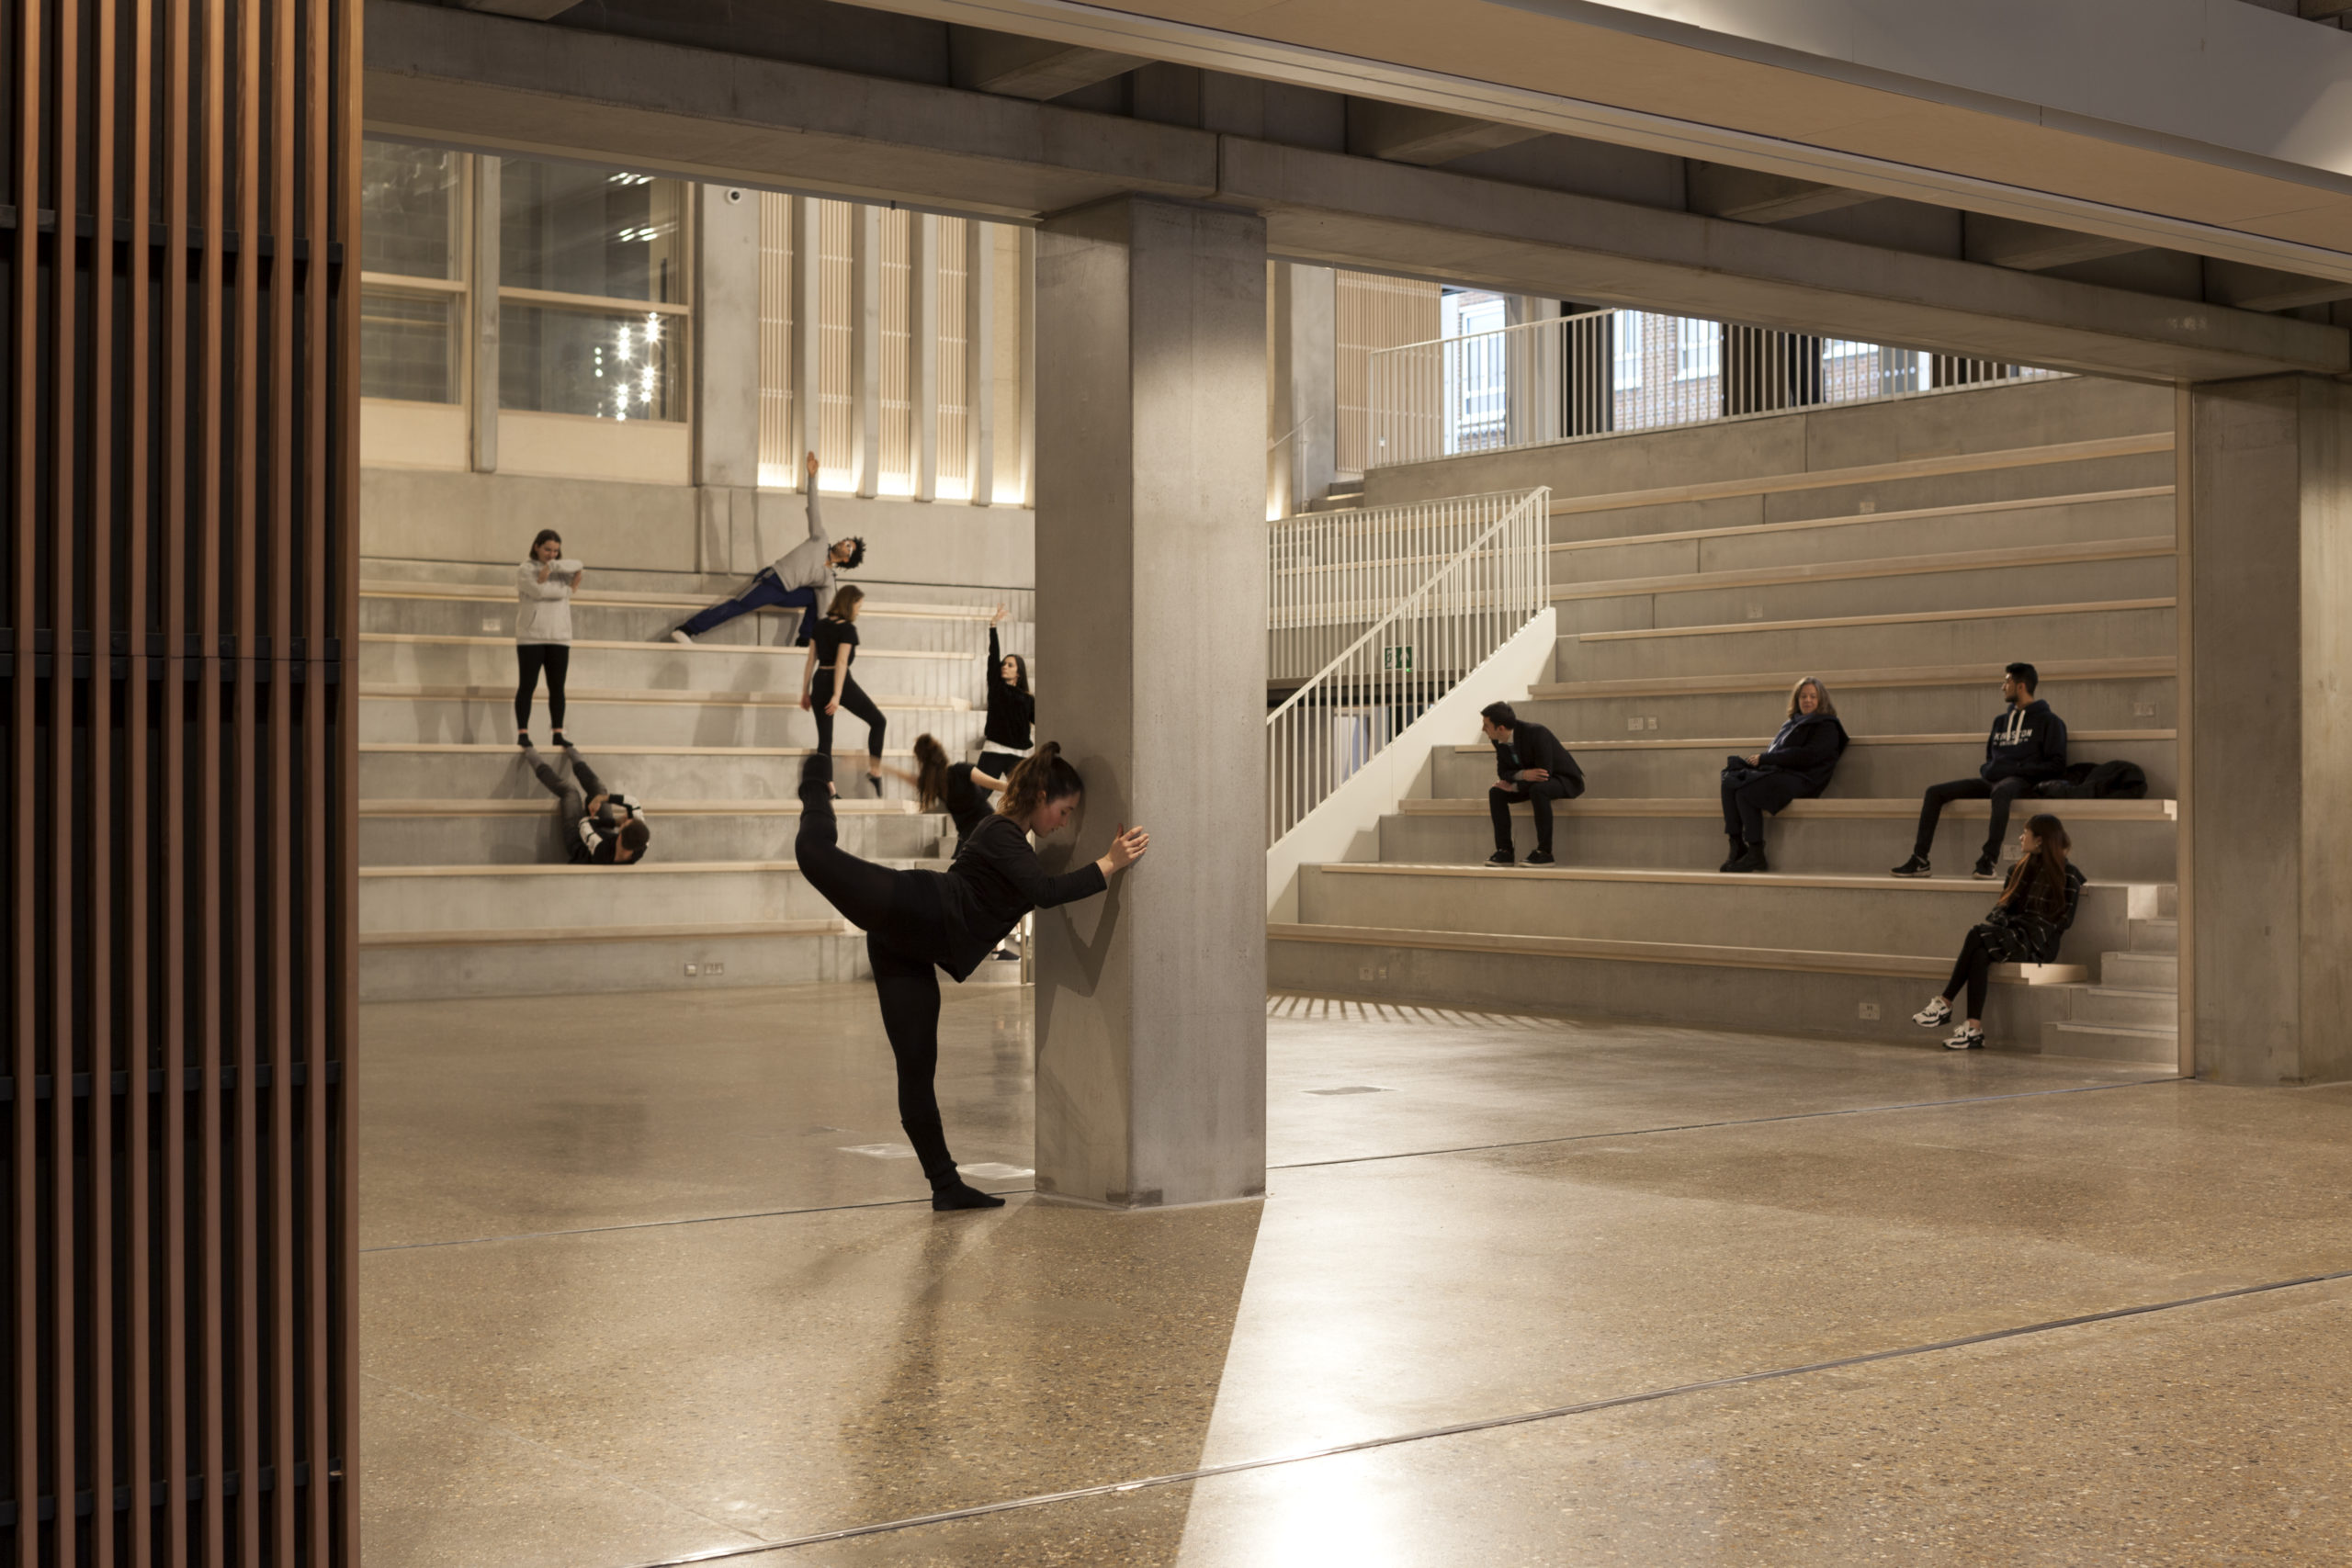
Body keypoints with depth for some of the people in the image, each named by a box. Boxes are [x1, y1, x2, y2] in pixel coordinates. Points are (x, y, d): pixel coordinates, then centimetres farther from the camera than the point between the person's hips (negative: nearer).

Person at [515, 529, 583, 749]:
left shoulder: (563, 571, 15)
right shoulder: (525, 570, 1)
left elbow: (578, 566, -6)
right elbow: (539, 591, -15)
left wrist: (552, 566, -14)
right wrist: (569, 586, -5)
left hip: (559, 638, 4)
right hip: (531, 637, -4)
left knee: (557, 688, 4)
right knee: (527, 685, -3)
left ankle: (558, 734, 6)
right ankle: (522, 733, -3)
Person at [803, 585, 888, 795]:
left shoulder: (820, 626, 9)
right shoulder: (847, 629, -10)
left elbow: (811, 660, 10)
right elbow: (841, 662, -18)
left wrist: (805, 692, 14)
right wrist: (837, 695, -21)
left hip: (819, 681, 6)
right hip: (841, 682, -6)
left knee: (824, 738, 9)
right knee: (878, 721, 11)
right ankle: (875, 771, 5)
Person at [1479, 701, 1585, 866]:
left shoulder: (1536, 733, -31)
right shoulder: (1498, 740, -9)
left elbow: (1544, 773, -31)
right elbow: (1503, 771, -2)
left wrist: (1514, 786, -20)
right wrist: (1523, 774, -25)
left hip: (1565, 780, -7)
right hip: (1530, 783, 7)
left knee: (1538, 789, -38)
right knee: (1496, 792, -11)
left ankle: (1544, 852, -32)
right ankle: (1504, 851, -13)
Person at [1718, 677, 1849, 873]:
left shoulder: (1826, 726, 1)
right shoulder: (1792, 723, 25)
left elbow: (1807, 756, -13)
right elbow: (1774, 752, 22)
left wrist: (1764, 759, -13)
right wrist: (1758, 759, -4)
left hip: (1802, 780, -8)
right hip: (1777, 773, 8)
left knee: (1744, 792, -28)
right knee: (1729, 781, -17)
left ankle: (1756, 855, -22)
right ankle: (1737, 847, -20)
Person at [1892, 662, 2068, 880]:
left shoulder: (2047, 721, 3)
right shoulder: (2001, 720, 23)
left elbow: (2057, 765, -4)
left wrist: (2019, 770, -13)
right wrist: (1986, 770, 8)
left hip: (2023, 781, -7)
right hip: (1993, 780, 7)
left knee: (2000, 791, -43)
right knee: (1935, 792, -7)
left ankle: (1990, 858, -44)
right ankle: (1920, 860, -12)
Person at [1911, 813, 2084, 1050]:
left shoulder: (2068, 875, 0)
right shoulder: (2021, 868, 21)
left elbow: (2062, 921, -7)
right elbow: (2003, 906, 20)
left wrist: (2015, 923, -13)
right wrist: (1997, 919, -5)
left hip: (2039, 945, -6)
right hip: (2011, 936, 6)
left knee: (1978, 937, -30)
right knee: (1979, 953, -30)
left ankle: (1945, 1004, -28)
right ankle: (1974, 1028, -38)